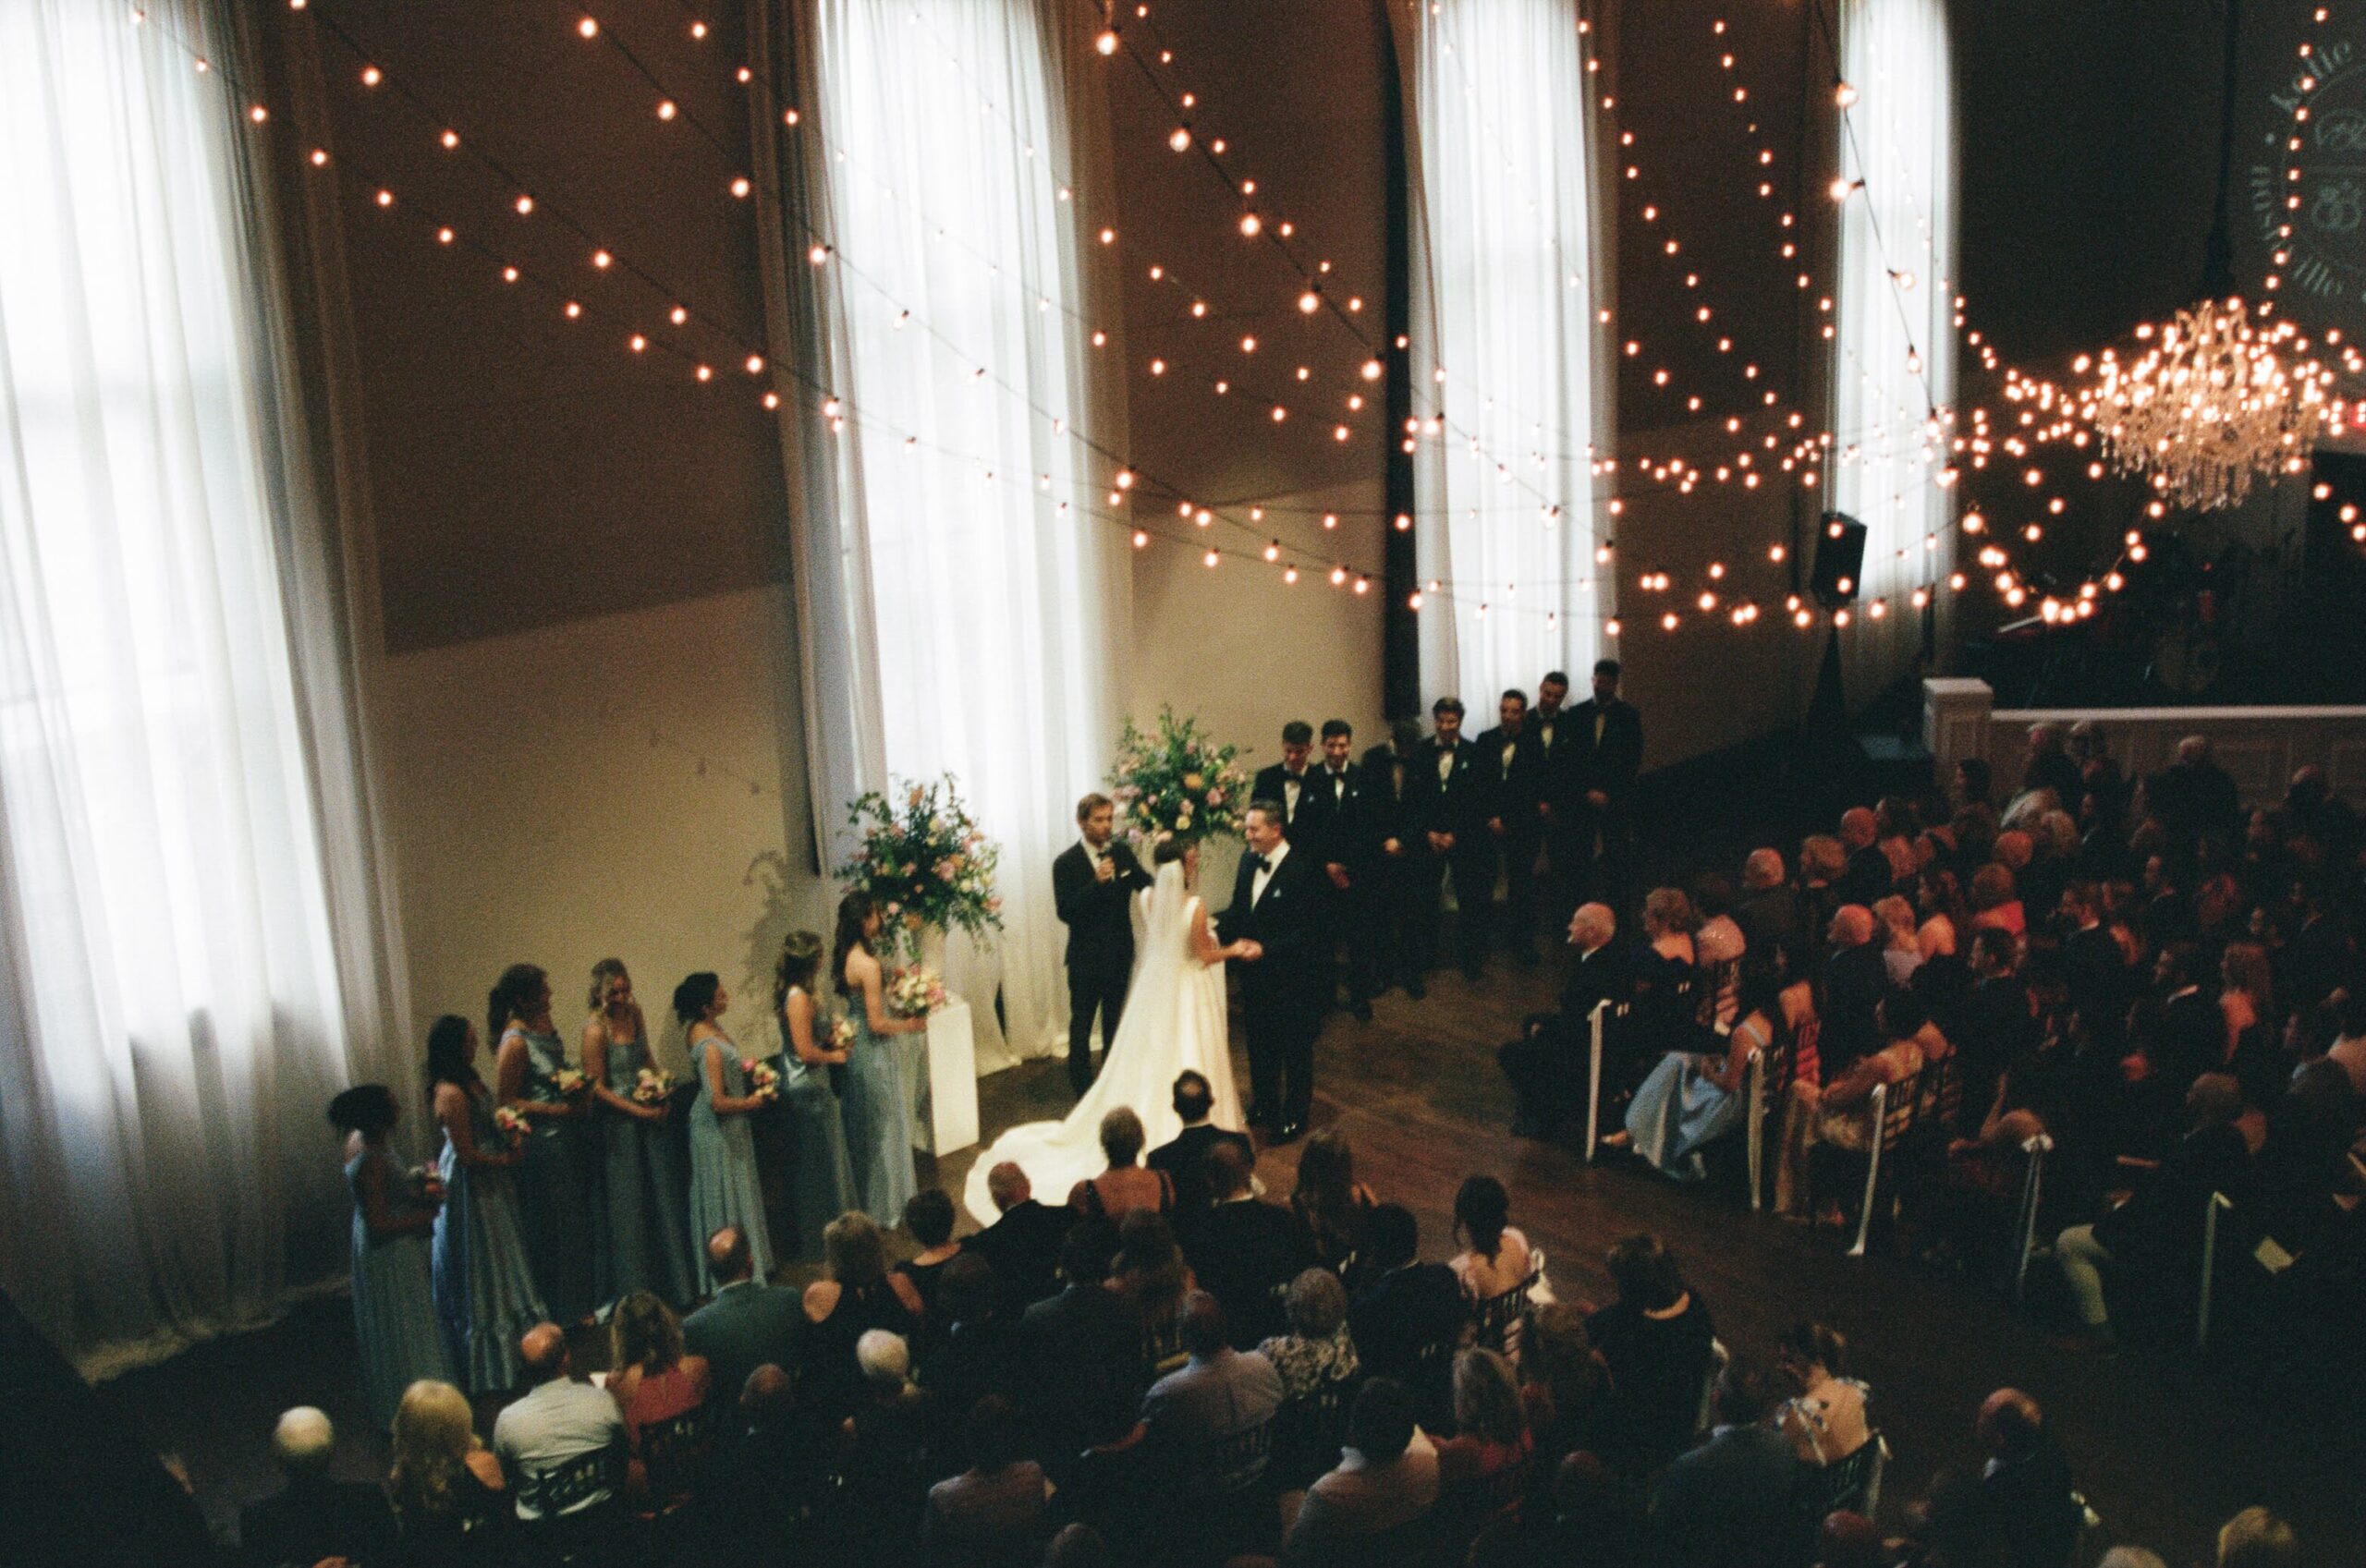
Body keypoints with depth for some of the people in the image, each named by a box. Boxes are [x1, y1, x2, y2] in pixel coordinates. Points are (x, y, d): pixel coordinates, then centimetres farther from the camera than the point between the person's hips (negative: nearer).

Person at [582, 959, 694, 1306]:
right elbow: (598, 1088, -16)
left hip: (652, 1115, 7)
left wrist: (663, 1095, 0)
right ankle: (639, 1289, 19)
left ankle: (673, 1281, 28)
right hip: (621, 1121, -7)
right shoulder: (595, 1029, -18)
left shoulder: (634, 1012, 2)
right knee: (630, 1205, 5)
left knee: (663, 1196, 14)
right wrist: (640, 1112, -17)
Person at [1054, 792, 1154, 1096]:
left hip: (1120, 954, 5)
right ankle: (1082, 1089, 20)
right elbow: (1065, 912, -22)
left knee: (1114, 1020, 21)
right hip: (1087, 958, -5)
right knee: (1082, 1025, 8)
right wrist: (1096, 882, -33)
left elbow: (1149, 885, -3)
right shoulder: (1066, 863, -16)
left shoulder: (1122, 853, -2)